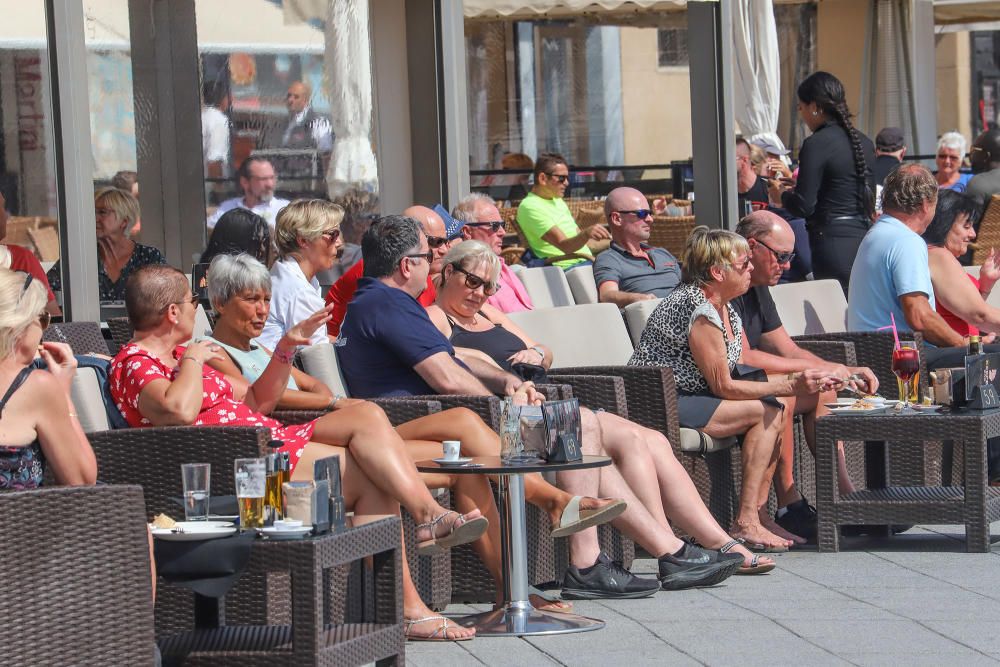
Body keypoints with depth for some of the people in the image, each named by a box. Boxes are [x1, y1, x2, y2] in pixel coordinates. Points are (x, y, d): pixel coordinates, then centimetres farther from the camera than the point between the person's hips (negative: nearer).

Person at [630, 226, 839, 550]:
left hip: (686, 396, 10)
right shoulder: (698, 310, -21)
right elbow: (723, 387, -20)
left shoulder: (726, 309, 10)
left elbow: (744, 370, 9)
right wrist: (790, 386, -19)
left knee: (779, 407, 1)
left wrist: (797, 379, -6)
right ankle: (746, 522, -17)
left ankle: (757, 514, -2)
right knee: (765, 411, -17)